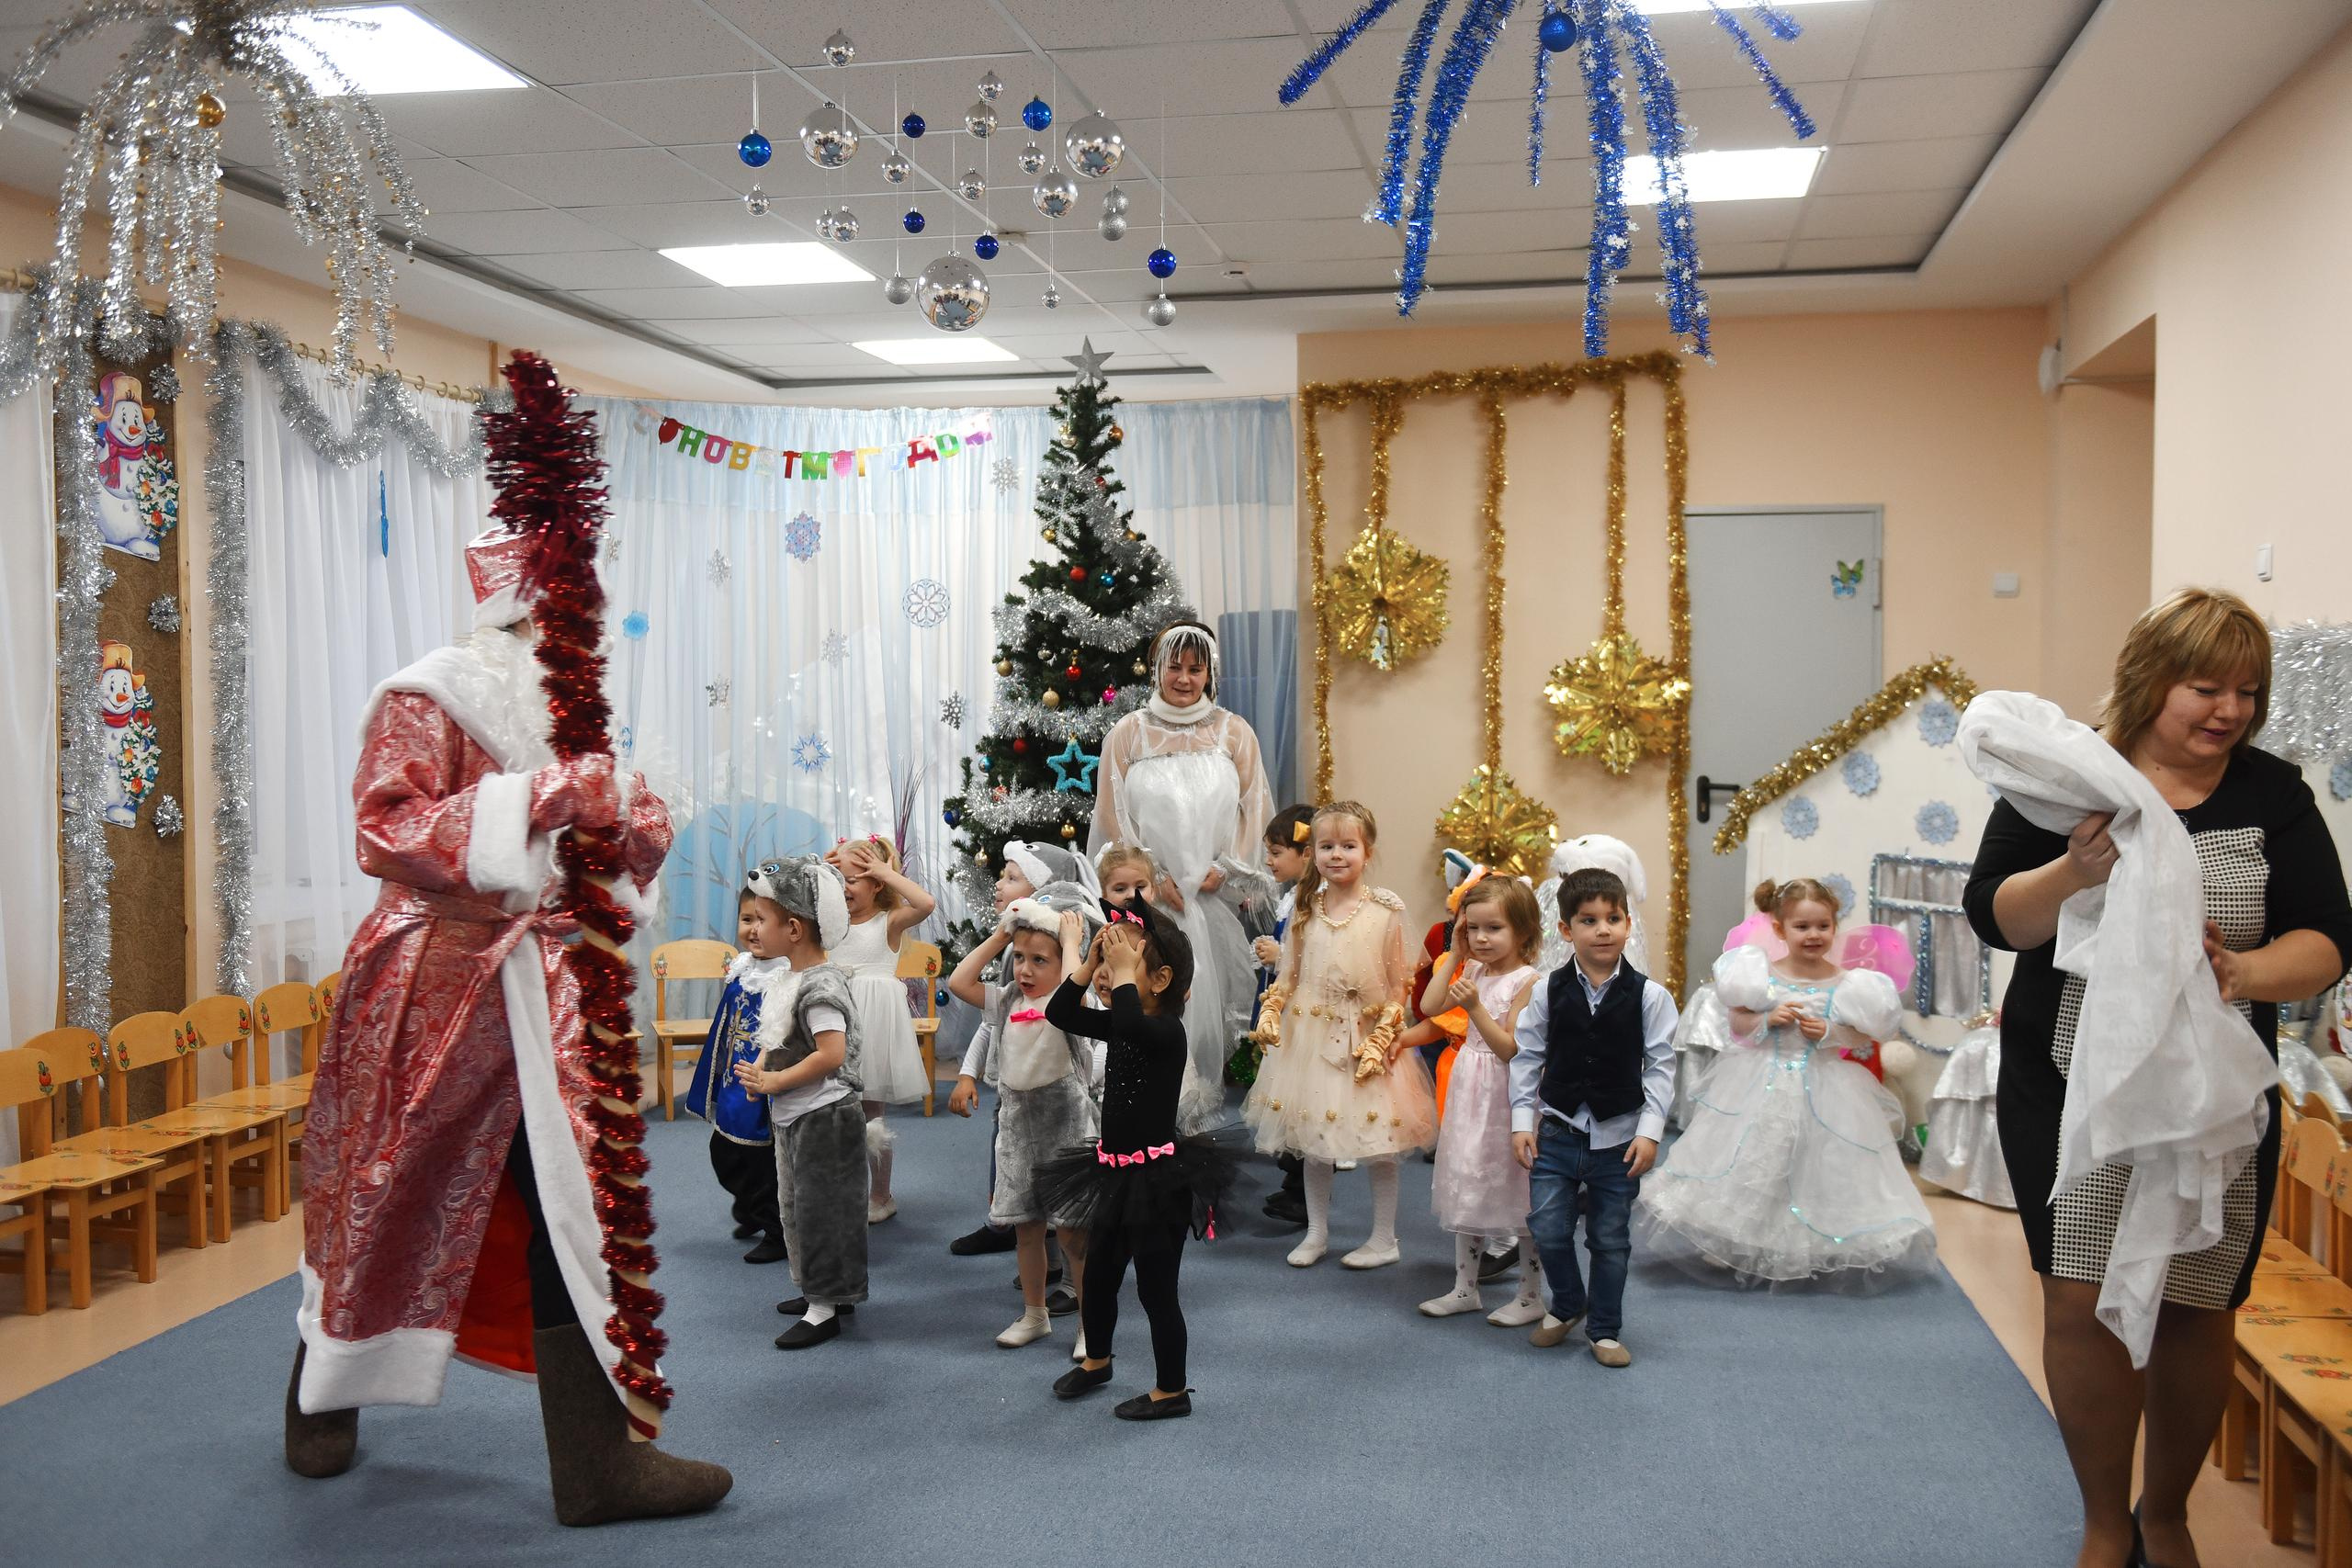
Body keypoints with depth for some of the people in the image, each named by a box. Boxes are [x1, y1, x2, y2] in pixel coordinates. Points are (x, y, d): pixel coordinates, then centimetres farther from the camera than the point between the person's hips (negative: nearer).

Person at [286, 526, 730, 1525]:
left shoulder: (560, 713, 13)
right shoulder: (430, 697, -9)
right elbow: (385, 834, -20)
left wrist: (632, 831, -7)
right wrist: (538, 800, -27)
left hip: (533, 986, 6)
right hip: (436, 982, -6)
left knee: (567, 1196, 0)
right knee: (386, 1204, 9)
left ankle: (598, 1453, 6)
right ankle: (323, 1399, 35)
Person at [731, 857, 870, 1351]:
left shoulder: (819, 987, -23)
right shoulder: (793, 979, 8)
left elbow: (831, 1054, -31)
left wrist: (774, 1082, -23)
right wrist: (758, 1070, 0)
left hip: (822, 1118, -10)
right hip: (794, 1116, 10)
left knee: (818, 1209, -1)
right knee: (795, 1203, 20)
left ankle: (825, 1309, 9)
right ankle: (819, 1290, 33)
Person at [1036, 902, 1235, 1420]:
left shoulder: (1167, 1030, -21)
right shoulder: (1126, 1025, 5)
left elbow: (1129, 1023, -43)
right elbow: (1061, 1014, 1)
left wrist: (1122, 972, -32)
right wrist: (1089, 960, -6)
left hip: (1156, 1177, -9)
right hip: (1116, 1171, 9)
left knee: (1156, 1288, 3)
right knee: (1099, 1273, 24)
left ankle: (1172, 1392, 21)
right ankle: (1096, 1360, 47)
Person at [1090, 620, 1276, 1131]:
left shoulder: (1234, 732, 7)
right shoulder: (1128, 734, 4)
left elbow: (1255, 807, 6)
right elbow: (1114, 815, 1)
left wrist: (1225, 866, -6)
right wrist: (1153, 877, -7)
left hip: (1218, 895, 1)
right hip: (1150, 896, -1)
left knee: (1217, 993, 3)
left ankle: (1207, 1105, 15)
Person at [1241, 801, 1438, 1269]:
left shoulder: (1385, 911, -7)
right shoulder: (1305, 910, 4)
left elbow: (1398, 984, -5)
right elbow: (1288, 974, 9)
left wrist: (1382, 1038, -12)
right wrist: (1270, 1013, -6)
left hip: (1364, 1038, -3)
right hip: (1310, 1037, 4)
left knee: (1377, 1144, 3)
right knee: (1312, 1142, 11)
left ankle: (1384, 1239, 18)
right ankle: (1316, 1232, 26)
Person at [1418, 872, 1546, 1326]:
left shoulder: (1527, 981, -16)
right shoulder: (1474, 971, 5)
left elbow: (1512, 1048, -20)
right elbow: (1429, 1006, 0)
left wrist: (1476, 1008, -30)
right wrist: (1455, 954, -2)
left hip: (1507, 1098, -7)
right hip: (1470, 1093, 7)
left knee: (1520, 1198, 2)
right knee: (1467, 1189, 15)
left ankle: (1531, 1296, 16)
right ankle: (1465, 1288, 27)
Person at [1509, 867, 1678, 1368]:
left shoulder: (1648, 996, -6)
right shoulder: (1548, 992, -3)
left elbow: (1660, 1066, -4)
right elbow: (1526, 1056, 3)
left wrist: (1649, 1131, -10)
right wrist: (1522, 1122, -1)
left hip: (1619, 1135, -1)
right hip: (1558, 1130, 1)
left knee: (1610, 1239, 9)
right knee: (1547, 1228, 0)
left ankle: (1605, 1330, 26)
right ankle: (1567, 1305, 28)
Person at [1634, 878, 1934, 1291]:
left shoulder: (1845, 984, -4)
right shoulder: (1763, 976, -3)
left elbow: (1864, 1039, 1)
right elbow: (1737, 1024, 1)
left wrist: (1829, 1032, -16)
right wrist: (1768, 1019, -16)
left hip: (1825, 1090, 0)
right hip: (1762, 1086, 0)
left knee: (1820, 1171, 2)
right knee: (1754, 1166, 5)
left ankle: (1822, 1254, 17)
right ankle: (1738, 1248, 18)